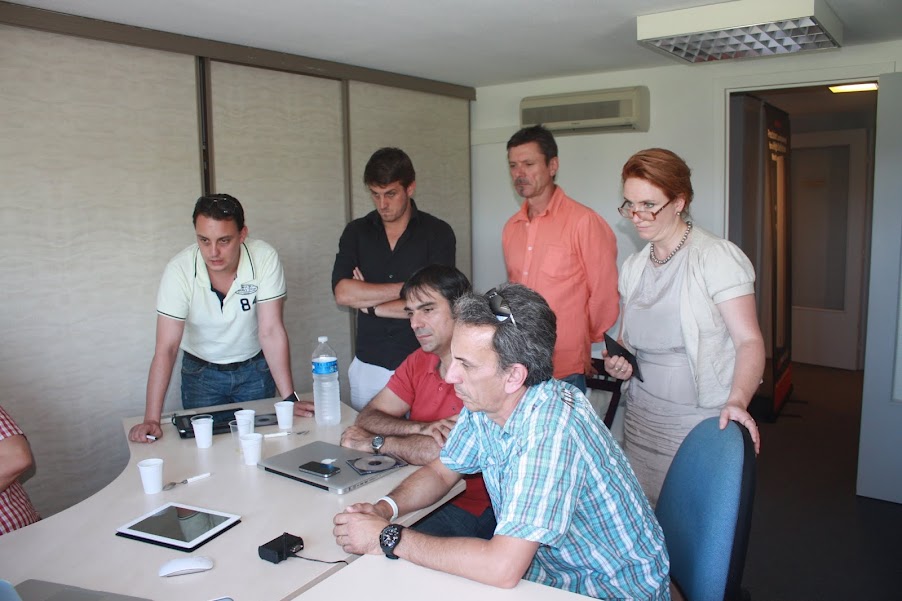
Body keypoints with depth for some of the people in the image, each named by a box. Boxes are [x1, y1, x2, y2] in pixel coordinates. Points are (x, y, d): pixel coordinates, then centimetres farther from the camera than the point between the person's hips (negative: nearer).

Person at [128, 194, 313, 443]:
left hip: (255, 368, 0)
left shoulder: (265, 259, -24)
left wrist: (289, 398, -28)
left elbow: (271, 332, -23)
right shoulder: (179, 270, -24)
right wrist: (151, 419, -30)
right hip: (200, 373, 0)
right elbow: (166, 348, -24)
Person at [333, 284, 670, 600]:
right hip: (547, 570, 6)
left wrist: (388, 538, -26)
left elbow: (503, 568, -36)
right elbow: (440, 472, 7)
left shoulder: (551, 427, -32)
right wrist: (384, 509, -12)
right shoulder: (483, 404, -9)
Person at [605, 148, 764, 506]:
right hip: (640, 419, 6)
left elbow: (749, 340, -14)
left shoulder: (718, 257, -10)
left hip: (701, 422, -5)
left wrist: (737, 399, -30)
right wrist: (617, 359, 1)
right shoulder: (633, 267, 11)